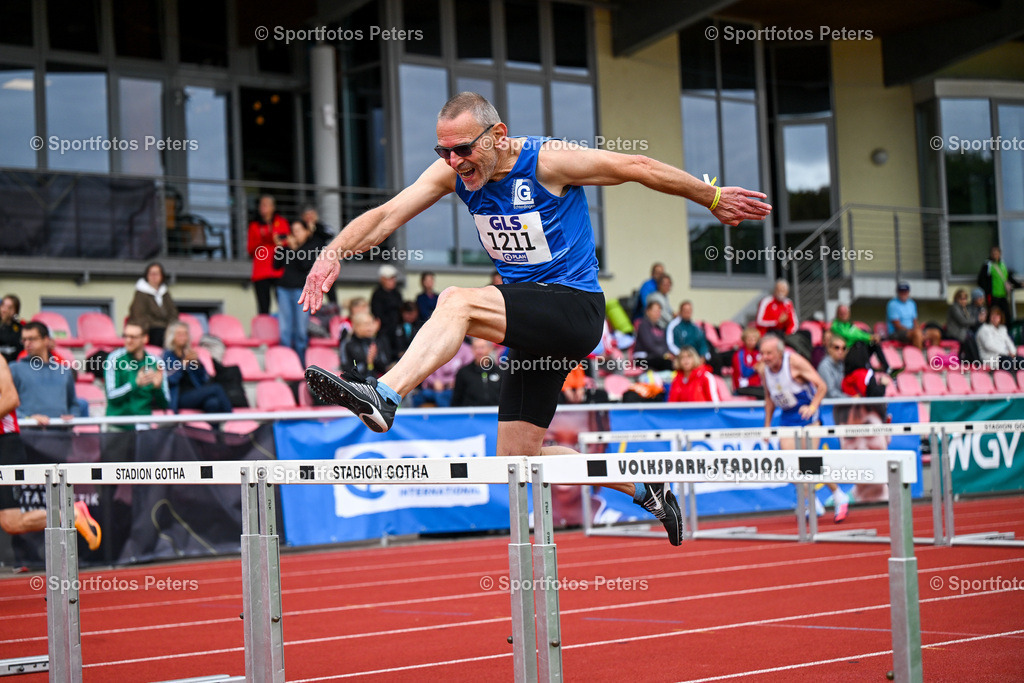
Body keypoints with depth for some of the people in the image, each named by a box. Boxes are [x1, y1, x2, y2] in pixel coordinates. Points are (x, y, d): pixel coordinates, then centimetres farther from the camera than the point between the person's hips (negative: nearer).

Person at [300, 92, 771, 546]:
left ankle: (384, 396, -44)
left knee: (456, 302, -30)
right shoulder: (454, 172, 1)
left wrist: (712, 199, 5)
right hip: (533, 328, 8)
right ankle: (644, 488, 21)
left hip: (575, 309, -8)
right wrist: (334, 252, -23)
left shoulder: (548, 161, -14)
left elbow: (640, 168, -4)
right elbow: (387, 216, -5)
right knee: (517, 460, 7)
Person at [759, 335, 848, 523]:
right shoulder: (764, 370, 1)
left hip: (806, 413, -5)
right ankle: (813, 505, 5)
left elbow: (822, 386, -15)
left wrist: (812, 406, -30)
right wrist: (767, 425, 13)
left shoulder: (795, 362, -16)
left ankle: (839, 497, 3)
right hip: (787, 417, 6)